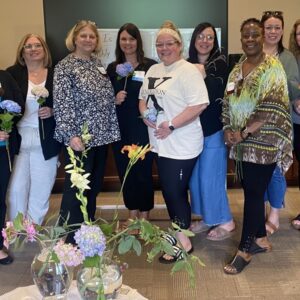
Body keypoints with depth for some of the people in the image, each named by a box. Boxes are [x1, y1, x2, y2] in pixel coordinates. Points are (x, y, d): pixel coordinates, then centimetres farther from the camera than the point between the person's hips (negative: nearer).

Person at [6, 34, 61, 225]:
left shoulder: (56, 75, 4)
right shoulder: (13, 73, 3)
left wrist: (52, 112, -10)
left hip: (46, 142, 1)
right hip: (18, 139, 0)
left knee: (41, 191, 7)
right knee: (16, 189, 2)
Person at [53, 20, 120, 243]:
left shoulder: (98, 64, 13)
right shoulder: (65, 67, -8)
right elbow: (62, 104, -15)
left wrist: (117, 98, 7)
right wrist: (70, 134, -22)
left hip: (101, 135, 7)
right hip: (79, 138, -7)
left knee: (94, 186, 15)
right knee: (76, 188, -1)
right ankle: (69, 238, 11)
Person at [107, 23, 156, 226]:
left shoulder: (151, 66, -3)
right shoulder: (112, 68, 9)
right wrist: (114, 100, -8)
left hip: (143, 128, -4)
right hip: (120, 129, 4)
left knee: (143, 171, 2)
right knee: (125, 171, 10)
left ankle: (144, 215, 19)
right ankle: (132, 212, 27)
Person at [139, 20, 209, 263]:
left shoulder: (188, 71, -12)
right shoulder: (153, 70, 13)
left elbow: (200, 104, -21)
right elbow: (144, 97, 20)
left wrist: (171, 125, -22)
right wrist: (144, 114, -2)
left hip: (182, 146, -8)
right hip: (162, 144, 8)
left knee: (175, 192, -2)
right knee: (170, 191, 16)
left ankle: (183, 242, 14)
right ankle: (179, 231, 32)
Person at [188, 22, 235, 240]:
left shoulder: (220, 63, -7)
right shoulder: (187, 65, 6)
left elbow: (220, 94, -16)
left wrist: (205, 76, -25)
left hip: (214, 130, -5)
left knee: (211, 178, -1)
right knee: (195, 177, 11)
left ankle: (225, 222, 16)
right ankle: (207, 217, 28)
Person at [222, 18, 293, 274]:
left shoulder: (272, 67, -10)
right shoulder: (237, 69, 12)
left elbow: (272, 109, -18)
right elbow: (228, 103, 12)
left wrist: (243, 133, -19)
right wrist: (228, 130, -5)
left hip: (263, 143, -6)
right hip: (242, 143, 7)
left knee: (254, 193, -2)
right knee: (252, 191, 13)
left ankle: (245, 249, 10)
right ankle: (261, 239, 29)